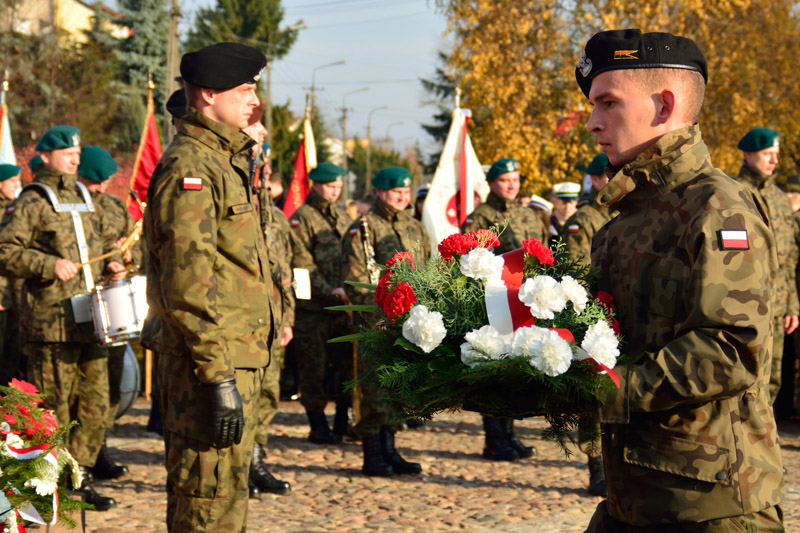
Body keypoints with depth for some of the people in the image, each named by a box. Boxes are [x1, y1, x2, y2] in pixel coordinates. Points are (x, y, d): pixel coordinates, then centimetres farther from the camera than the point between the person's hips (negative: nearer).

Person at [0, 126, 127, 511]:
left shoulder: (85, 200, 19)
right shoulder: (32, 203, -4)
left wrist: (109, 266, 12)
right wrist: (49, 265, -21)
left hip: (91, 319, 7)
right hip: (51, 323, -7)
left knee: (94, 404, 10)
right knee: (53, 407, -3)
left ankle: (80, 477, 21)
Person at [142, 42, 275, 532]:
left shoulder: (225, 163, 19)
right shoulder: (189, 166, -14)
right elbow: (188, 279, -22)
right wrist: (219, 375, -25)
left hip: (236, 359, 11)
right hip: (215, 362, -10)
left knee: (227, 489, 17)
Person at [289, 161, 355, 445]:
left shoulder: (342, 217, 17)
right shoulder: (301, 219, -5)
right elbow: (302, 264, -12)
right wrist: (331, 290, -19)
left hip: (342, 305, 6)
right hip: (312, 306, -6)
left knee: (348, 362, 5)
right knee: (313, 367, 0)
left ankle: (343, 421, 16)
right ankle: (318, 426, 8)